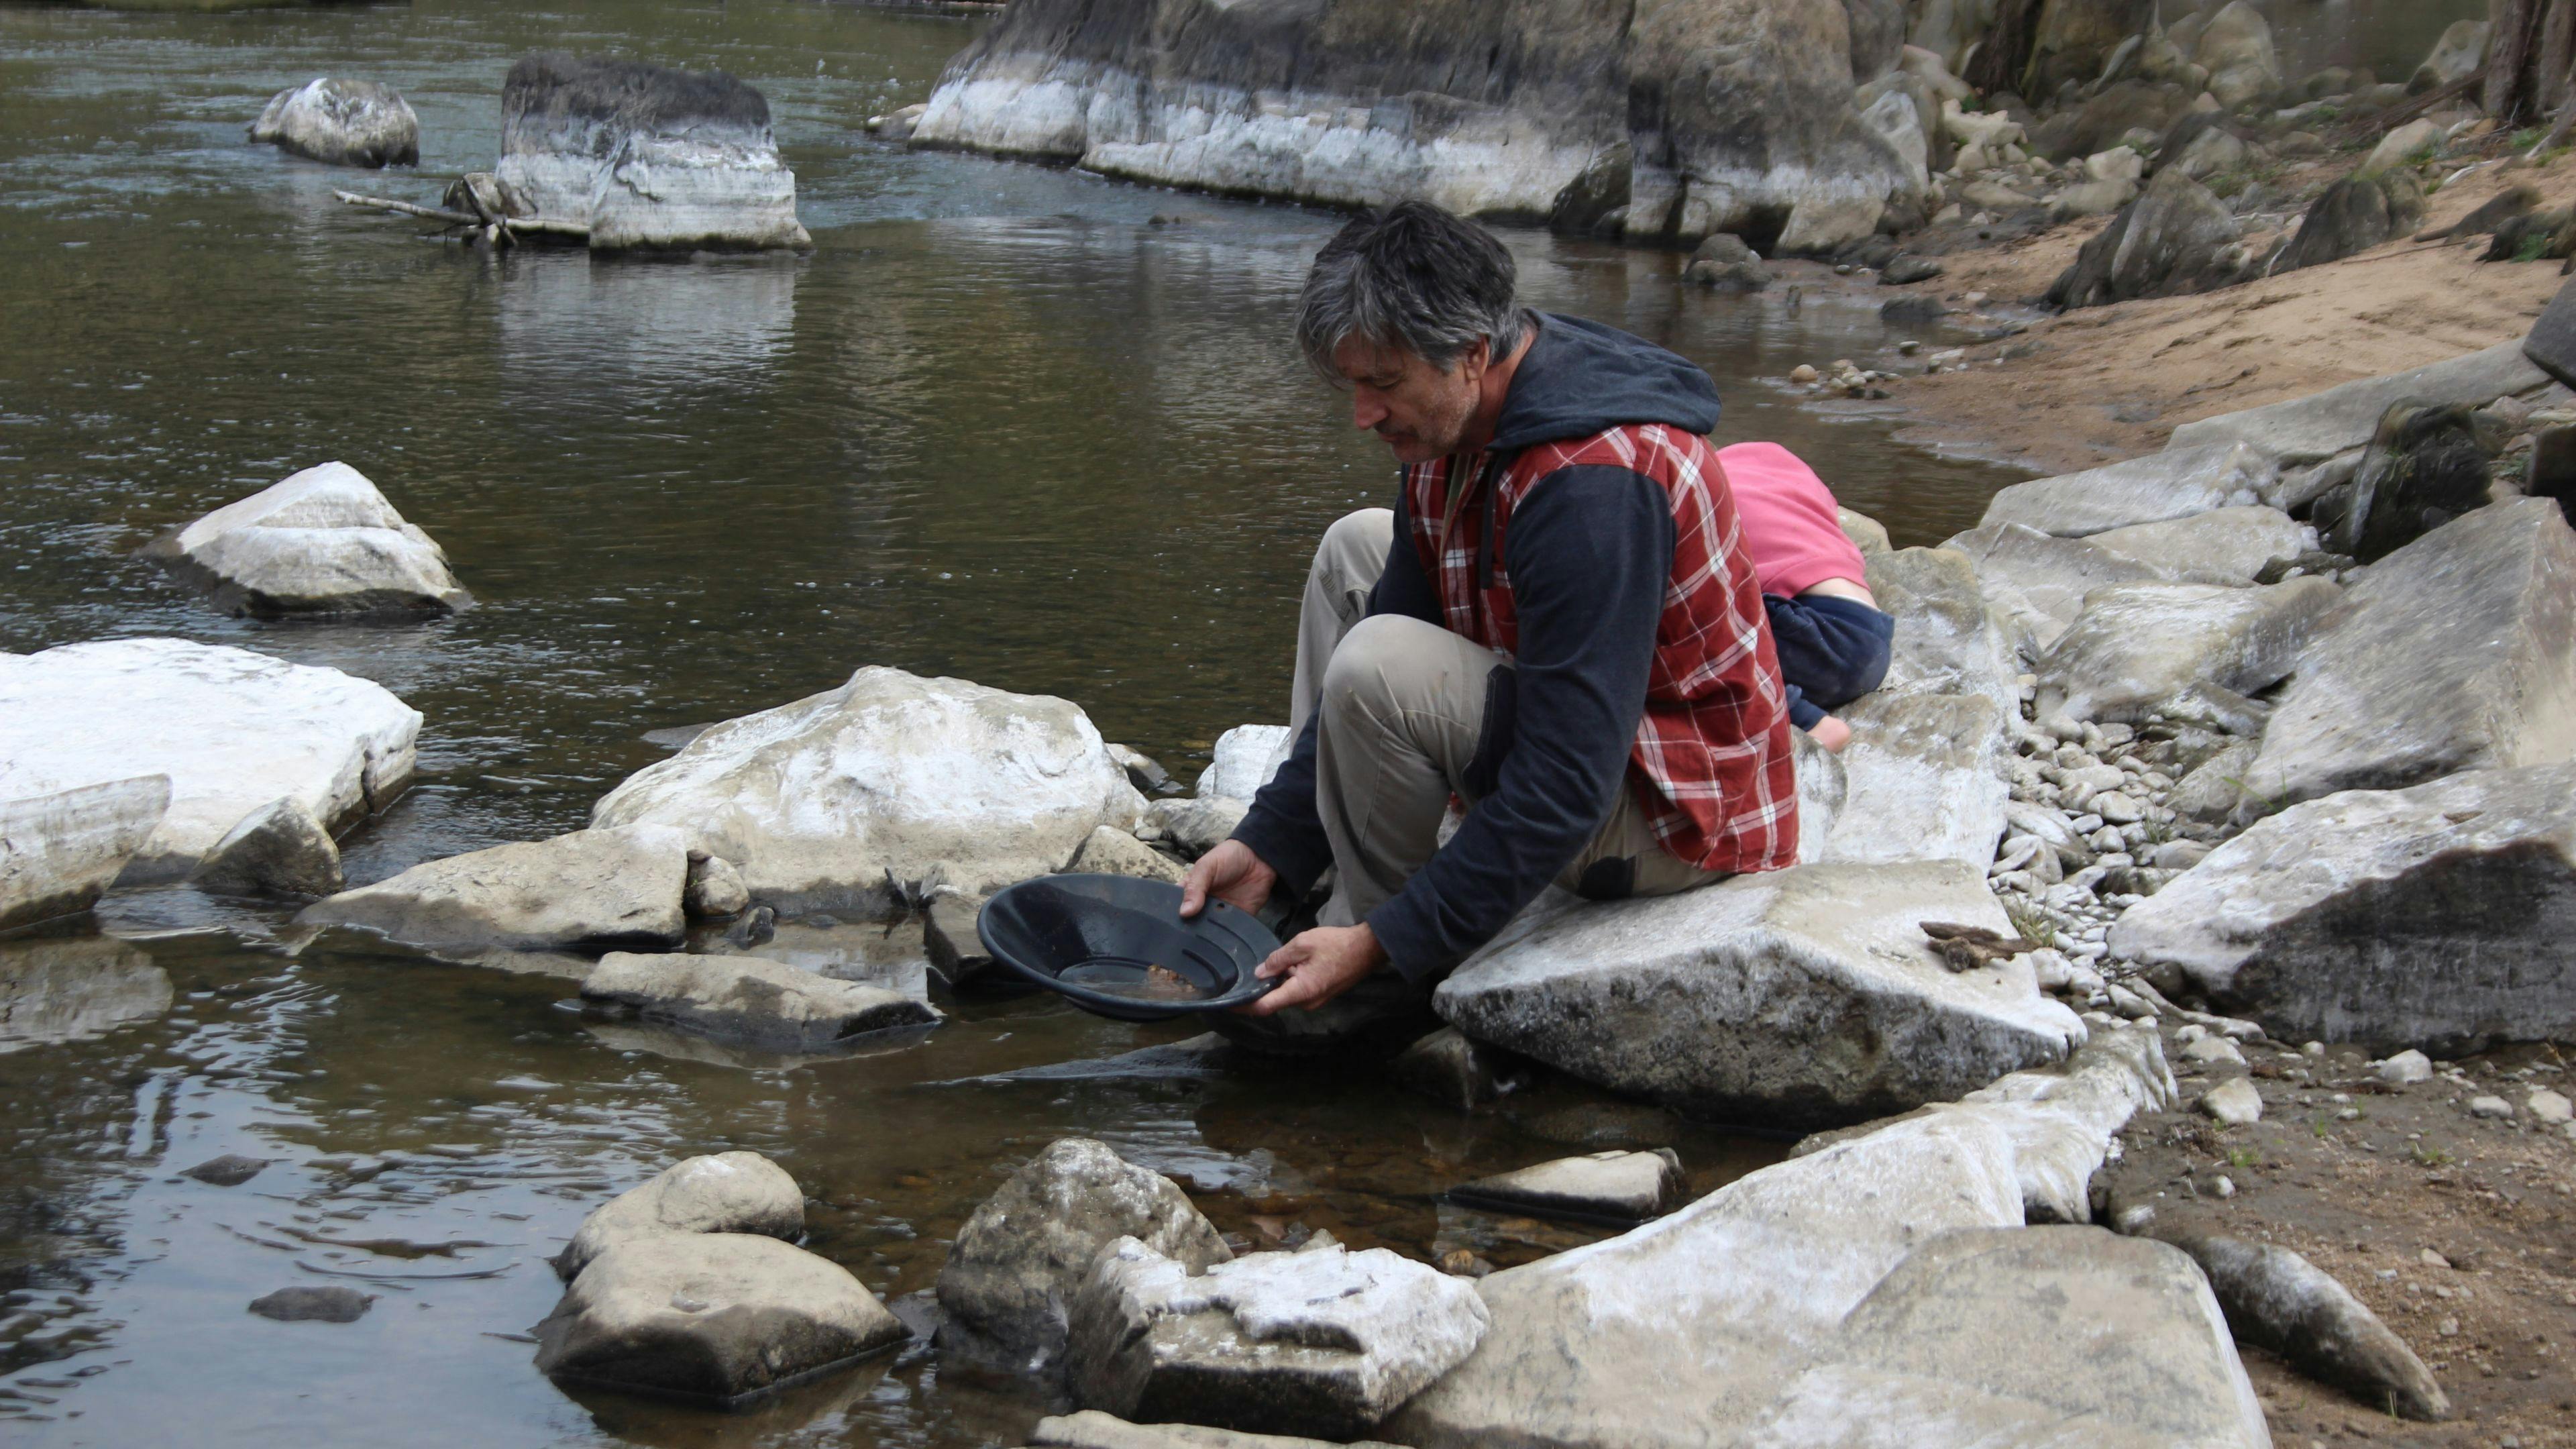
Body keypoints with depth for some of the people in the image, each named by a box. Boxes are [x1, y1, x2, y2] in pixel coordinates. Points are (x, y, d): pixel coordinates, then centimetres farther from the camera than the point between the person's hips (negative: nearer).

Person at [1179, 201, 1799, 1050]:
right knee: (1356, 550, 16)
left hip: (1679, 819, -10)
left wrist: (1381, 943, -29)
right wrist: (1269, 840, -3)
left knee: (1380, 668, -29)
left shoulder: (1593, 481, -31)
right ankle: (1289, 888, 9)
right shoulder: (1453, 432, -1)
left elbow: (1566, 791, -32)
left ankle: (1387, 981, -7)